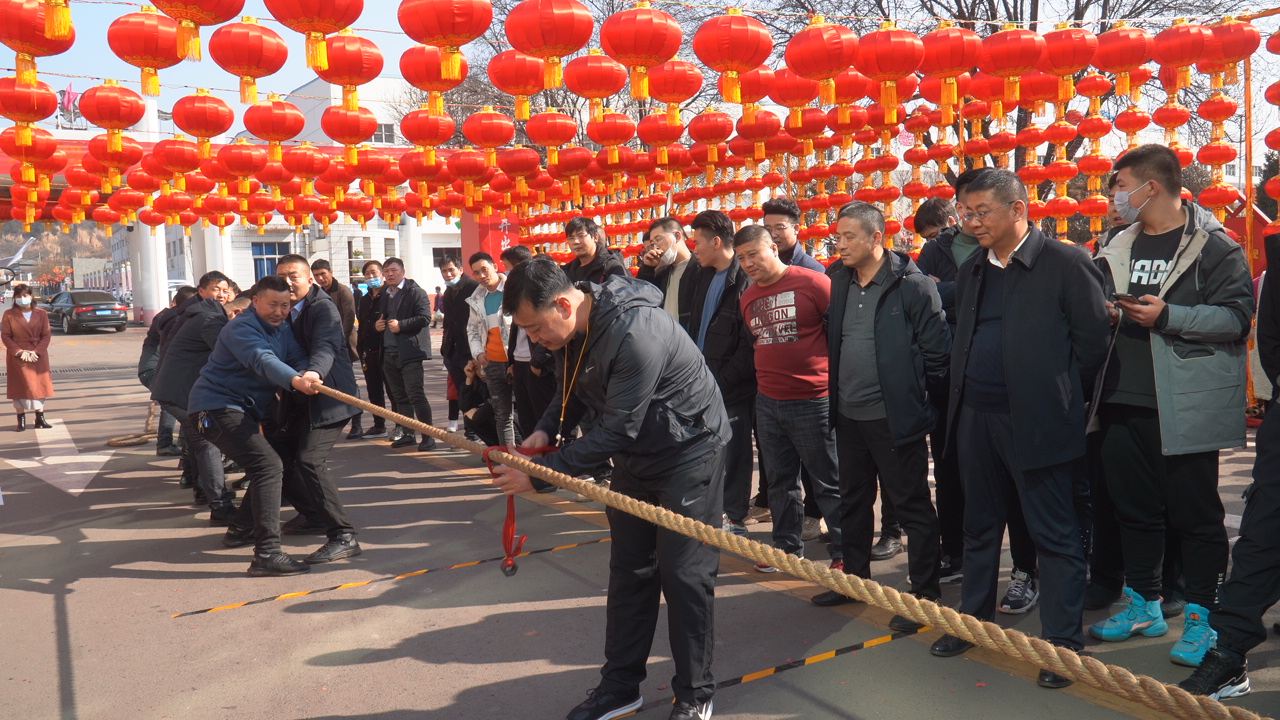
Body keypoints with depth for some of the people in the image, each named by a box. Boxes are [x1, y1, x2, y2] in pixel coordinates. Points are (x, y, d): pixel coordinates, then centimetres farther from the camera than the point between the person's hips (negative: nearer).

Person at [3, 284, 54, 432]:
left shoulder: (41, 314, 3)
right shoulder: (9, 314, -1)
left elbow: (46, 335, 0)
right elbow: (6, 336, -3)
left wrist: (36, 351, -13)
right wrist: (19, 352, -15)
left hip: (38, 356, 1)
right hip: (17, 356, -1)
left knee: (39, 386, 5)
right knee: (20, 386, 0)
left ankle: (40, 418, 11)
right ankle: (21, 419, 6)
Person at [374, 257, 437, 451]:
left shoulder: (415, 292, -5)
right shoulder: (384, 295, 20)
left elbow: (425, 317, -14)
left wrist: (401, 325, -20)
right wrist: (377, 324, 9)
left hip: (409, 352, -8)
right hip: (389, 353, 8)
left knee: (416, 395, -10)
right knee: (399, 397, 12)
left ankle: (428, 436, -4)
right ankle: (408, 434, 21)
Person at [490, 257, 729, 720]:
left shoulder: (635, 333, -34)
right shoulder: (570, 331, -6)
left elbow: (616, 430, -32)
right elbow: (574, 391, 11)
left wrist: (541, 473, -28)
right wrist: (546, 431, -9)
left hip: (688, 452, -8)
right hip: (635, 455, 8)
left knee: (684, 575, -2)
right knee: (628, 572, 12)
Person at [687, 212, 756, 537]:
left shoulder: (744, 279, -15)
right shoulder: (703, 276, 13)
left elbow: (749, 340, -18)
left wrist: (724, 379, -17)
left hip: (732, 385, -8)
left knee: (732, 449, 2)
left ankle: (735, 516, 13)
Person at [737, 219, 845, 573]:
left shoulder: (813, 283, -9)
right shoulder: (749, 297, 11)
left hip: (813, 401, -6)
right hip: (767, 401, 7)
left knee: (828, 483, 2)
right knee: (780, 480, 14)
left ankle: (844, 554, 14)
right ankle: (787, 547, 27)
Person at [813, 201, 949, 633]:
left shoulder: (912, 285, -13)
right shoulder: (840, 282, 7)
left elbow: (937, 350, -11)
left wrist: (920, 397, -6)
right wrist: (835, 397, 13)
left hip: (895, 418, -7)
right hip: (849, 416, 7)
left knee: (912, 507, 4)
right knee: (853, 501, 19)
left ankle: (925, 594, 16)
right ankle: (854, 578, 36)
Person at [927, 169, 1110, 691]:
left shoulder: (1066, 263, -8)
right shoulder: (972, 271, 12)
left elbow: (1091, 342, -8)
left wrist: (1058, 398, -2)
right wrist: (962, 399, 12)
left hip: (1037, 423, -6)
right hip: (977, 419, 7)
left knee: (1055, 536, 3)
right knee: (979, 528, 18)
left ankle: (1062, 643, 15)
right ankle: (973, 620, 32)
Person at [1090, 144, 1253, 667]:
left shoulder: (1214, 246, -7)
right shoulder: (1120, 248, 14)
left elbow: (1236, 316, -14)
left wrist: (1168, 316, -21)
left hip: (1186, 406, -6)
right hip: (1125, 403, 7)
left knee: (1194, 512, 4)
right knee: (1133, 506, 14)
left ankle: (1202, 617, 17)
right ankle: (1143, 604, 29)